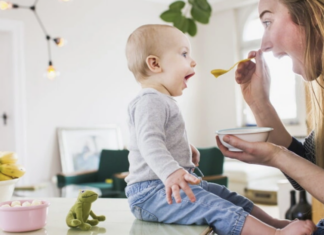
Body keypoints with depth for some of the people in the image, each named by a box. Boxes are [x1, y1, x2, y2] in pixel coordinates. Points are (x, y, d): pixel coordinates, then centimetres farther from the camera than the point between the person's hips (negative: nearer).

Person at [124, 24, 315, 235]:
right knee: (215, 207, -25)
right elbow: (149, 142, -34)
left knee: (226, 195, 11)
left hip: (173, 183, 12)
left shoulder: (163, 101, 18)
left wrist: (185, 147, 41)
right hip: (151, 192, -11)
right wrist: (170, 172, -47)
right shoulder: (150, 102, -18)